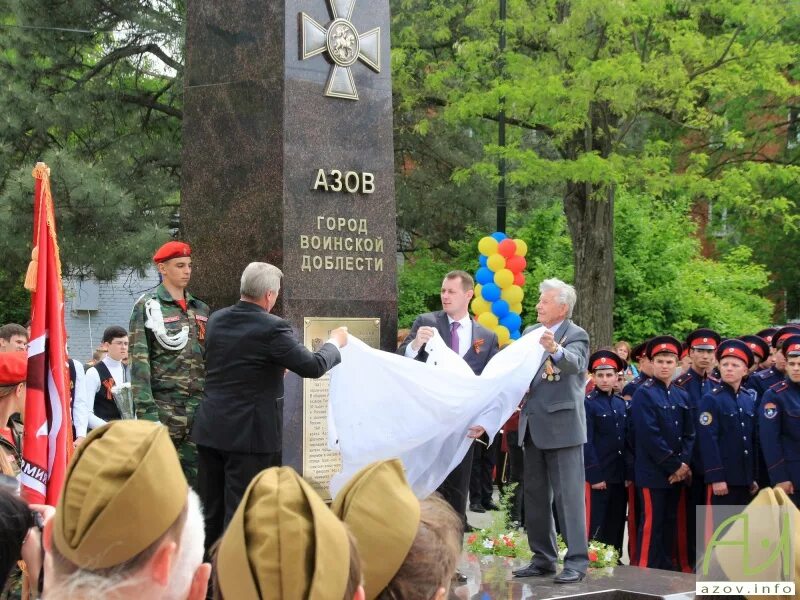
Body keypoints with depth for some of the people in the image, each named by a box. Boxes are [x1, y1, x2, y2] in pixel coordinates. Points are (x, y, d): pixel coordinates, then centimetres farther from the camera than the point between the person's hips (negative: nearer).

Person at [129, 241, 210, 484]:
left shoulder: (200, 309, 16)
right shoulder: (147, 307, -2)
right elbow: (139, 360, -9)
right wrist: (146, 409, -16)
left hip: (198, 407, 5)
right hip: (163, 406, -5)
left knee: (195, 474, 6)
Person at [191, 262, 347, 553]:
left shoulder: (216, 320, 6)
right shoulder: (271, 328, -16)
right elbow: (313, 366, -13)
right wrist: (335, 343, 5)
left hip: (210, 430, 7)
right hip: (249, 433, -7)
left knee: (209, 511, 15)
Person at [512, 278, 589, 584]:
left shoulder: (576, 335, -8)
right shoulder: (530, 333, 12)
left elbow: (574, 363, -28)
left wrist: (556, 350, -49)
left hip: (562, 426, -7)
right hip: (533, 426, 7)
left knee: (569, 495, -5)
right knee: (535, 495, 12)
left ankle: (576, 560, -1)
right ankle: (543, 557, 22)